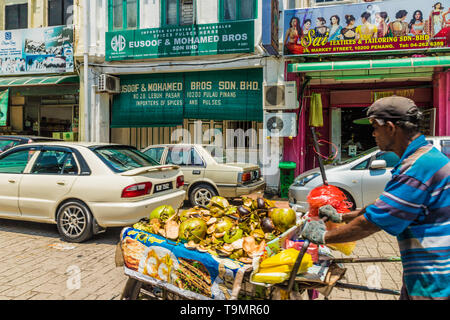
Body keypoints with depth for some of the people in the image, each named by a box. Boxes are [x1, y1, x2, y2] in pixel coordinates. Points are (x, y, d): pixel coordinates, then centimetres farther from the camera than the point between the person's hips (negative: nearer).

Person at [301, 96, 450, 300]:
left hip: (432, 284, -10)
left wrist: (323, 236, -13)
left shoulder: (420, 167, -26)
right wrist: (341, 217, 16)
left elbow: (373, 222, -25)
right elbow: (385, 205, 17)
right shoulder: (426, 156, 10)